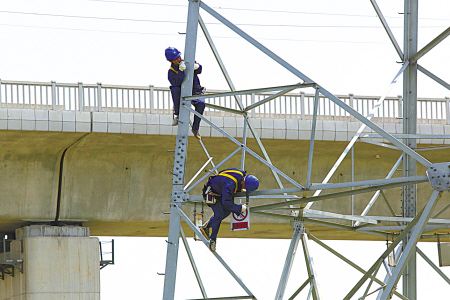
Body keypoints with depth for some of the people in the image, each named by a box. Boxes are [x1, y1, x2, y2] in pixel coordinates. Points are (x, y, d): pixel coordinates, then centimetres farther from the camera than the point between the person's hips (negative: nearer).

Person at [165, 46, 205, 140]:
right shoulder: (171, 72, -8)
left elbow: (199, 71, -3)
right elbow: (176, 83, -26)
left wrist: (196, 66, -26)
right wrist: (181, 71, -39)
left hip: (194, 92, 1)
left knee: (201, 103, -33)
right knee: (175, 89, -35)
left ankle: (195, 128, -20)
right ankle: (177, 115, -27)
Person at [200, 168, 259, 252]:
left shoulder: (242, 174, -13)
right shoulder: (230, 184, -40)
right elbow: (226, 203, -36)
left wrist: (240, 190, 1)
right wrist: (240, 208, -28)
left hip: (221, 192, 9)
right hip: (212, 192, -9)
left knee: (226, 211, 4)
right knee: (219, 214, -15)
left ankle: (206, 227, 17)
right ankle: (212, 239, -1)